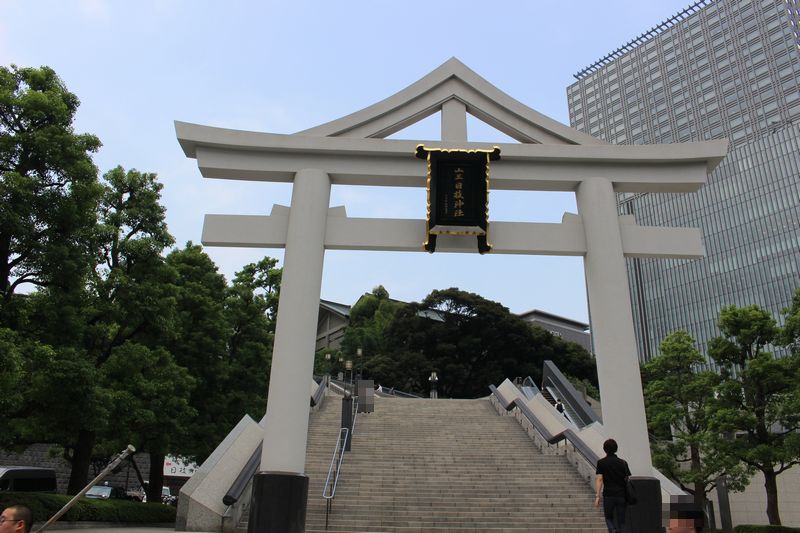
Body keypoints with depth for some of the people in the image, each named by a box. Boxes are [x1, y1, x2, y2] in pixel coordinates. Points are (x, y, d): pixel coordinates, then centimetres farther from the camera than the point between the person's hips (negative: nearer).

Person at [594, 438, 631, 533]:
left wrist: (597, 496, -9)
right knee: (622, 521, 8)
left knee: (609, 517, 17)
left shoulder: (601, 463, -1)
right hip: (622, 496, 2)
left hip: (608, 495, -2)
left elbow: (599, 479, -9)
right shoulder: (623, 463, 7)